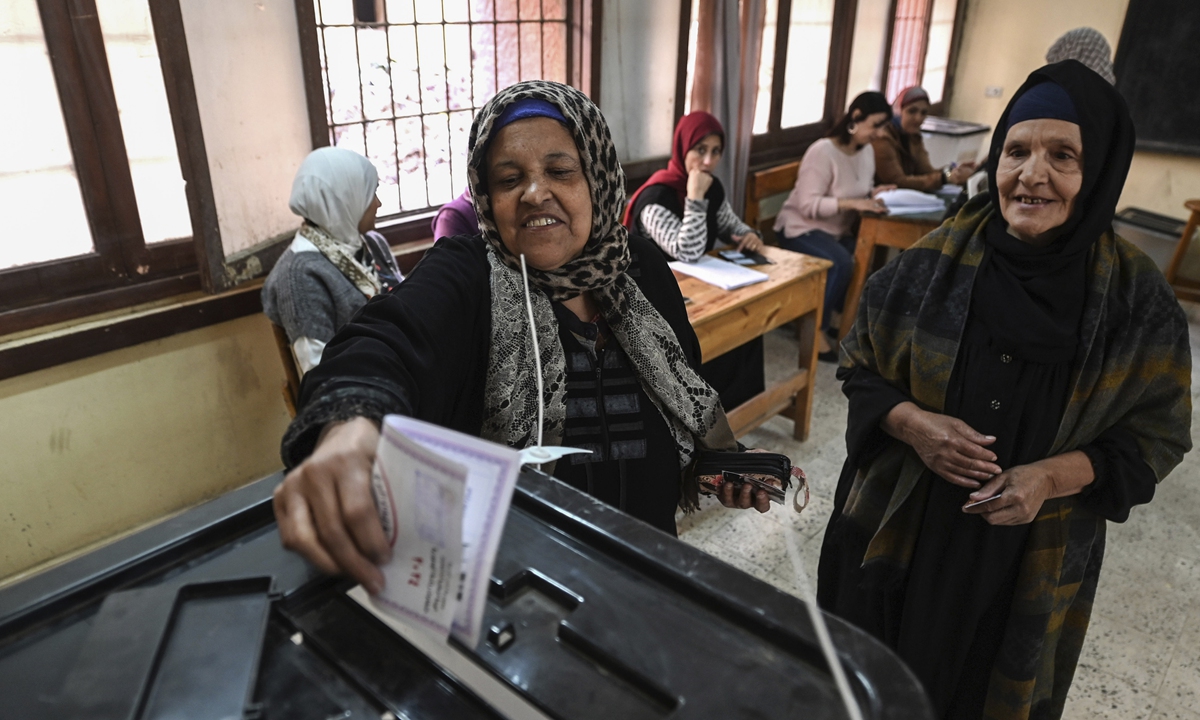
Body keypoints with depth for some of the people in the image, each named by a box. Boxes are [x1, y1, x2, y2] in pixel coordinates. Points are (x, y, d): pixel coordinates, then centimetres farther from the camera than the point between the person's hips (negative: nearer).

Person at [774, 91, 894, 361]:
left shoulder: (867, 151, 6)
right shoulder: (822, 151, -19)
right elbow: (808, 205, -24)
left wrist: (872, 195, -8)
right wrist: (852, 204, -31)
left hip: (839, 230, 8)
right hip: (803, 229, -8)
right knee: (841, 263, -32)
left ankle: (838, 316, 1)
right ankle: (817, 329, -17)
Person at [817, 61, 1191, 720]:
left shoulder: (1136, 300, -10)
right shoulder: (929, 266, -10)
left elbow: (1157, 432, -3)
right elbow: (859, 366, -1)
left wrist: (1053, 478, -20)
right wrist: (911, 423, -20)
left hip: (1032, 560, 0)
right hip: (901, 537, 1)